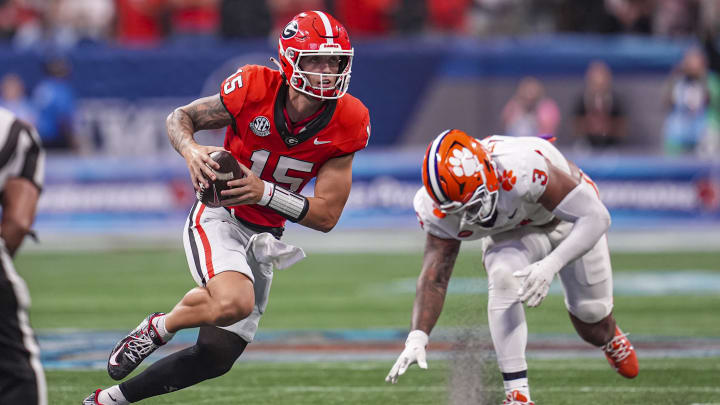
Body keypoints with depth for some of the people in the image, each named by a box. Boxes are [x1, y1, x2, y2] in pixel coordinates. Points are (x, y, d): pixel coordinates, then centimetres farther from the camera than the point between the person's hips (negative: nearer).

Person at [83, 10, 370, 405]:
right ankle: (158, 328, -4)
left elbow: (326, 215, -11)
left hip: (263, 238, 5)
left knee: (216, 357, 6)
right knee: (235, 302, -36)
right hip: (218, 219, -5)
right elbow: (180, 117, -1)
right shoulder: (254, 88, -18)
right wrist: (190, 149, -25)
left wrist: (263, 192, -25)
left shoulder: (346, 123, -12)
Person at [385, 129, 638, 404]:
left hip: (570, 220, -2)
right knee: (503, 279, -32)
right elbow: (434, 278, -22)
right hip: (512, 234, 2)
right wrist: (416, 339, -36)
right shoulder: (438, 210, -31)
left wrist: (551, 265, -55)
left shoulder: (523, 168, -47)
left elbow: (596, 217, -42)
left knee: (592, 323, 10)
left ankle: (610, 337, 51)